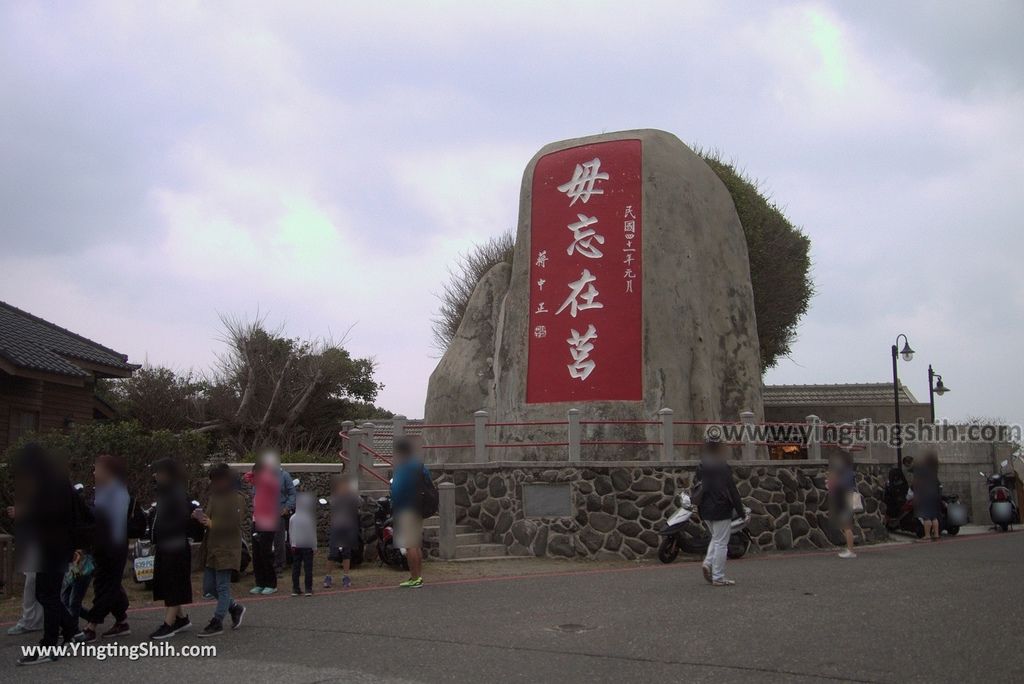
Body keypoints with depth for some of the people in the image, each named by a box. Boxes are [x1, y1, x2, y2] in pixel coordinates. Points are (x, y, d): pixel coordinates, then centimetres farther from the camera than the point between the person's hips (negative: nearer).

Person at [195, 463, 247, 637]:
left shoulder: (237, 498, -10)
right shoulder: (212, 496, 13)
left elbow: (235, 524, -17)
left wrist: (212, 524, -24)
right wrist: (199, 516, -1)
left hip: (227, 549, -8)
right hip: (211, 548, 8)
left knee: (222, 587, -4)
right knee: (209, 587, 11)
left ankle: (217, 623, 2)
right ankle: (236, 609, 28)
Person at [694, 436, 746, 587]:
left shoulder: (700, 467, 5)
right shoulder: (723, 468, -14)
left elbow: (698, 488, 11)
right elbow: (732, 491, -14)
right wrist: (741, 512, -9)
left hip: (705, 511, 7)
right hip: (721, 510, -7)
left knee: (716, 538, 24)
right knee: (721, 543, 1)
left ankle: (708, 562, 4)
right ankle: (718, 578, 4)